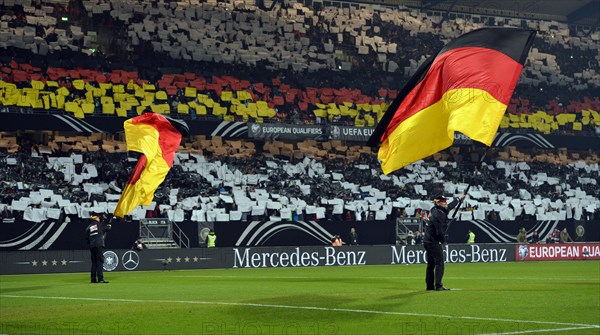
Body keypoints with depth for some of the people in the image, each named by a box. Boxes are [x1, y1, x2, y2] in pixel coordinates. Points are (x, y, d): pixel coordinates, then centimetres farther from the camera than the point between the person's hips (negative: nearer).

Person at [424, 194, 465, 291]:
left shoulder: (437, 210, 11)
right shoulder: (438, 214, -19)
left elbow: (449, 207, 30)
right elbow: (439, 231, -23)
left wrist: (459, 199, 40)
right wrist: (443, 240, -6)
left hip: (427, 241, 10)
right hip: (434, 242, -10)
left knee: (431, 264, 14)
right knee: (439, 263, -8)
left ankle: (430, 286, 18)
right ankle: (438, 285, -12)